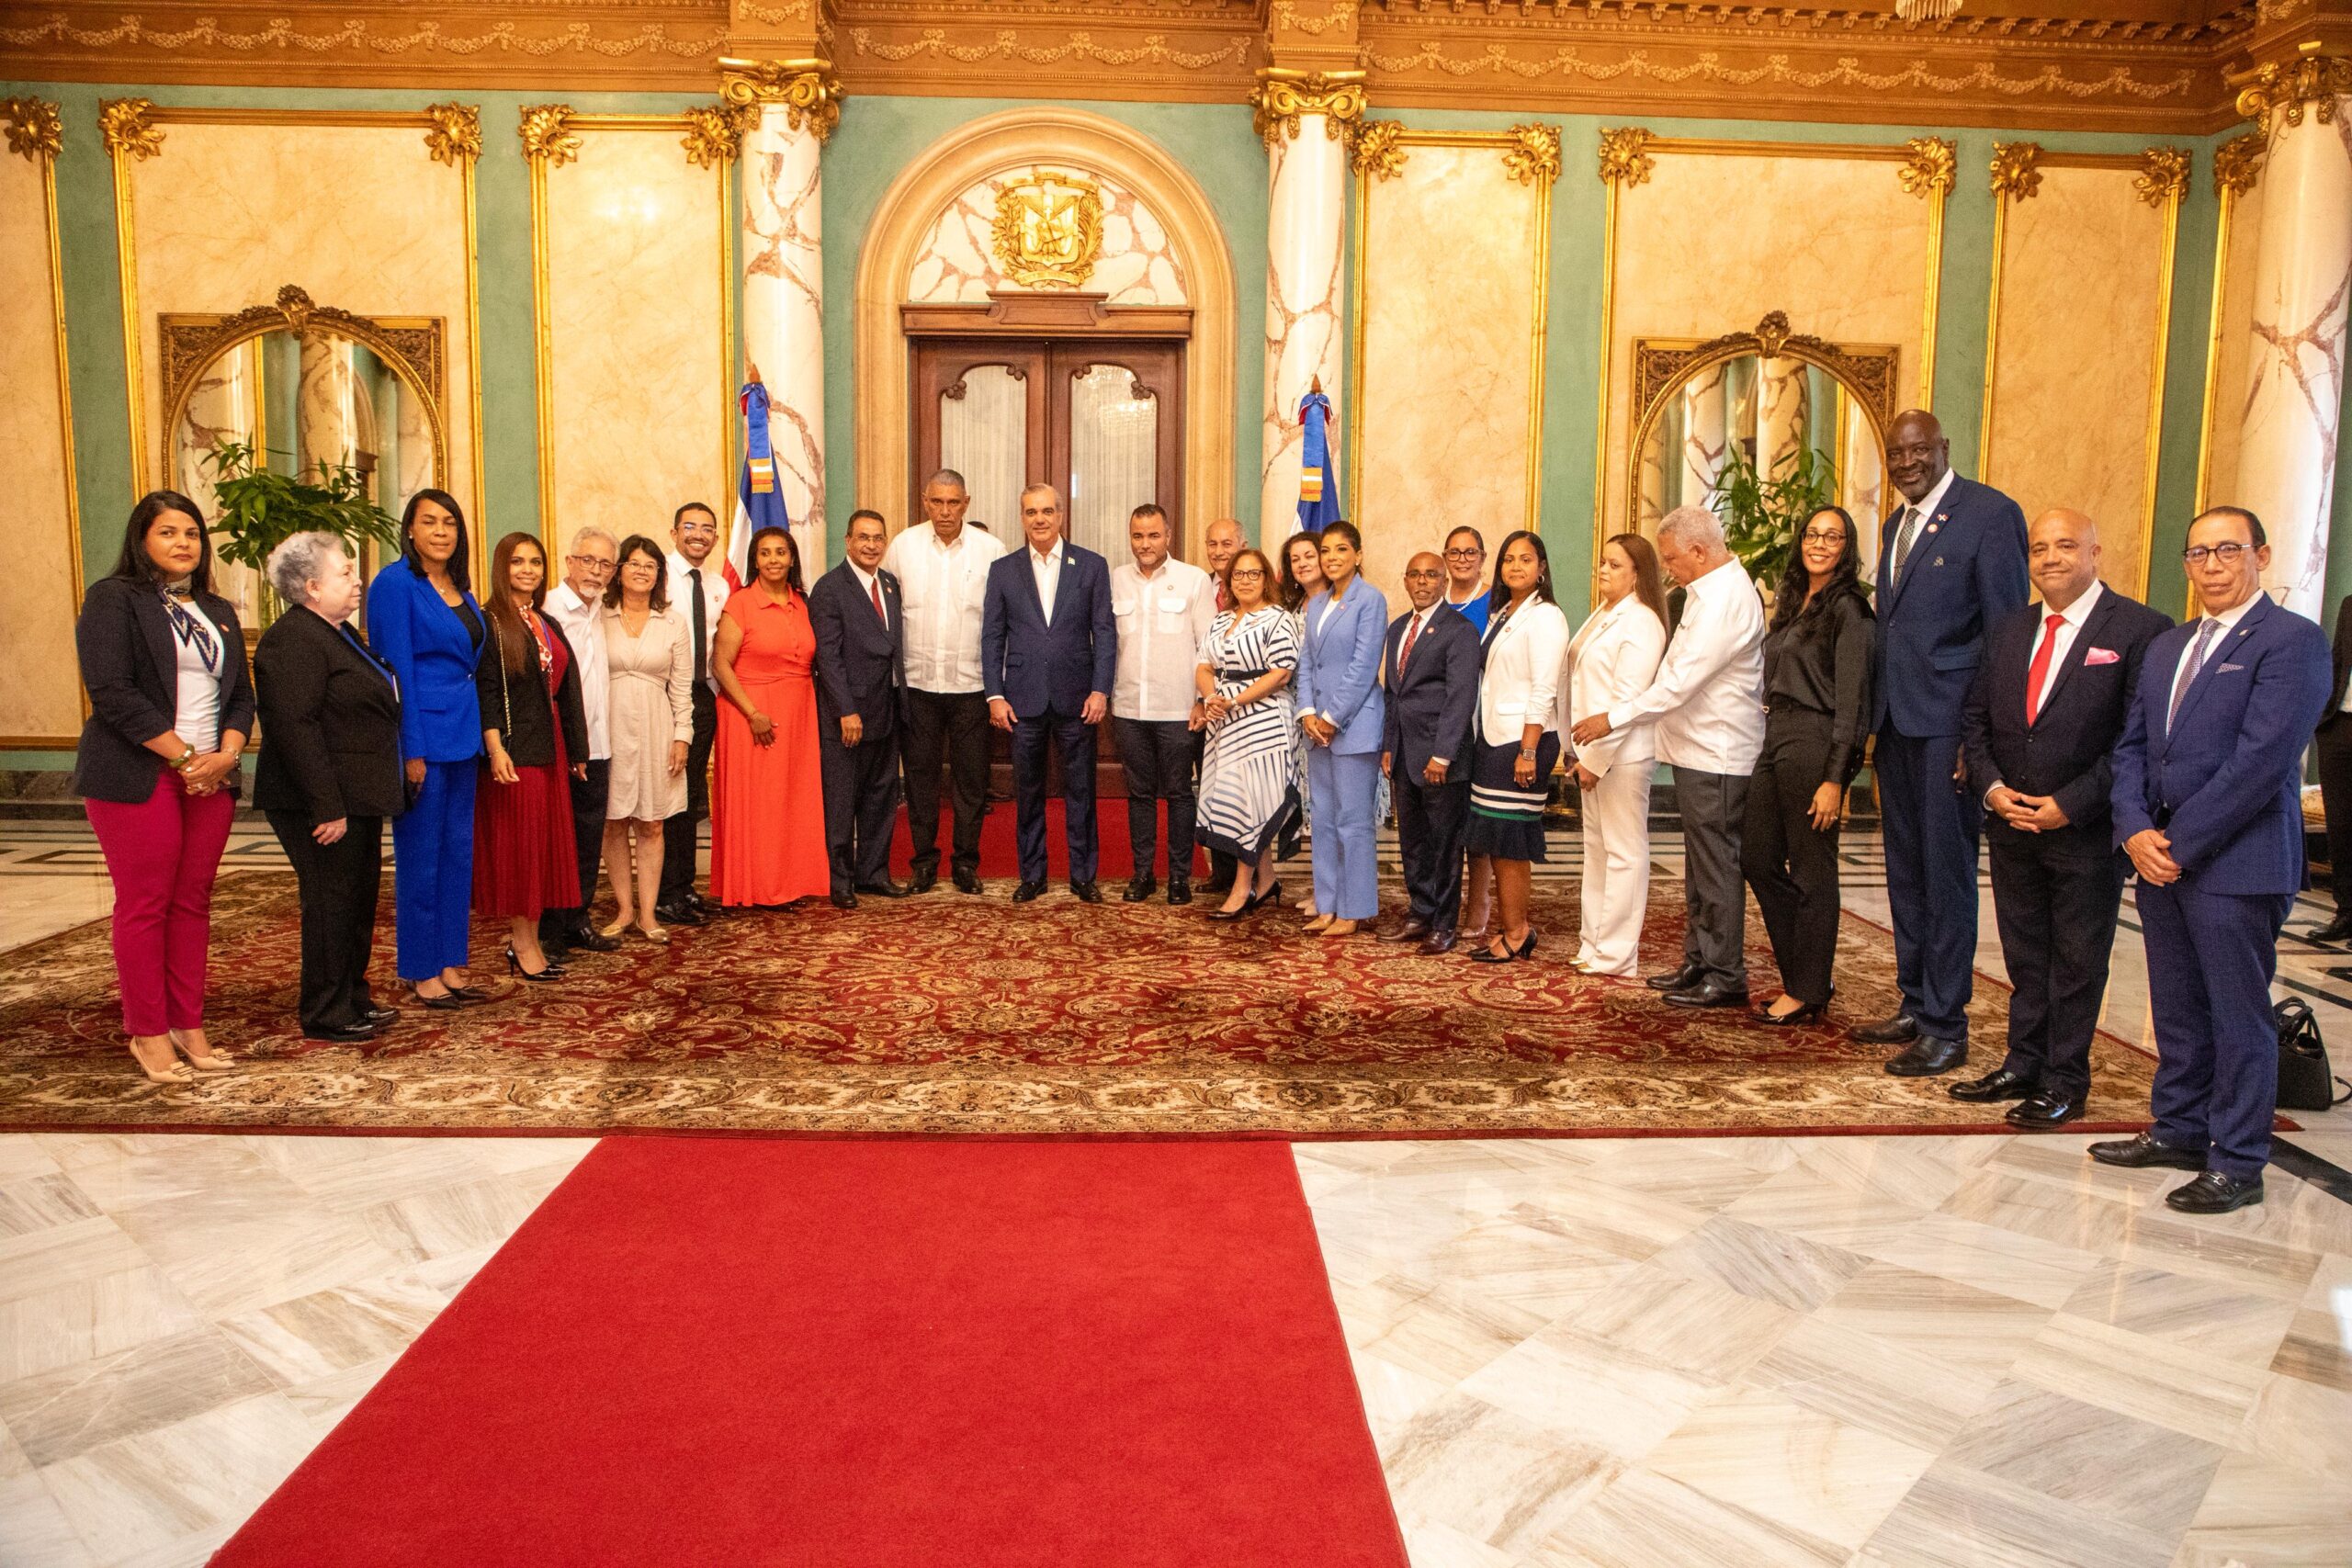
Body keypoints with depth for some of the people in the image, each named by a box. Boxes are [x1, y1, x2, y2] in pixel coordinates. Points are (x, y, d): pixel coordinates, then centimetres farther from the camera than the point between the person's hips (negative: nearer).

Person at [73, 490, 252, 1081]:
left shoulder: (218, 612, 18)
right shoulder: (114, 599, -2)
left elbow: (240, 695, 15)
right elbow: (111, 691, -12)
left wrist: (227, 754, -3)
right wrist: (185, 757, -13)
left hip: (210, 779, 6)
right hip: (138, 777, -5)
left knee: (193, 902, 7)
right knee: (145, 904, -2)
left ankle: (188, 1025, 14)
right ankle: (148, 1033, 6)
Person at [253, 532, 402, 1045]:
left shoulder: (338, 633, 16)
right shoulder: (293, 640, -17)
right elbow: (294, 726, -24)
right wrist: (327, 808, -25)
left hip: (355, 797, 10)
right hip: (325, 804, -10)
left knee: (359, 901, 17)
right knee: (331, 903, -1)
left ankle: (353, 999, 29)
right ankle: (325, 1017, 10)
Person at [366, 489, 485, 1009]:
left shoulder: (460, 589, 13)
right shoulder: (396, 584, -10)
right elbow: (397, 669, -14)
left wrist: (476, 735, 10)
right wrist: (411, 751, -17)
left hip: (462, 734, 8)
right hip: (422, 735, -8)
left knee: (458, 852, 11)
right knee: (420, 855, 0)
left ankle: (449, 964, 20)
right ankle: (420, 972, 10)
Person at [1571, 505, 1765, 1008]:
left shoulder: (1726, 598, -18)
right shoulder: (1712, 592, 15)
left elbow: (1680, 682, -22)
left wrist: (1614, 719, -17)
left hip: (1716, 755, -11)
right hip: (1701, 751, 11)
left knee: (1716, 865, -4)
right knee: (1700, 865, 16)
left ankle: (1725, 977, 3)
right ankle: (1699, 963, 25)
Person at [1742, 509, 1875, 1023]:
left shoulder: (1846, 608, -8)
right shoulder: (1793, 603, 16)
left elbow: (1851, 699, -13)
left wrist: (1834, 778, -18)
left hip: (1813, 744, -8)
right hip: (1776, 740, 9)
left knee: (1811, 871, 0)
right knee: (1758, 859, 11)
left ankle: (1806, 994, 10)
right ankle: (1811, 961, 26)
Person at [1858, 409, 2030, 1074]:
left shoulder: (1990, 514, -8)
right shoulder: (1896, 526, 17)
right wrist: (1875, 720, 11)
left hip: (1949, 720, -8)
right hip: (1896, 719, 8)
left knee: (1947, 872, -2)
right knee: (1906, 870, 14)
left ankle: (1946, 1028, 6)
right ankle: (1915, 1005, 26)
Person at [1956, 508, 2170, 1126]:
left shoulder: (2141, 629, -9)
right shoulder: (2009, 629, 10)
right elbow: (1974, 717, 12)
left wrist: (2070, 805, -16)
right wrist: (1992, 788, -4)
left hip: (2088, 831, -5)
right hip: (2012, 825, 5)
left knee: (2078, 959, 6)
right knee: (2025, 955, 15)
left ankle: (2065, 1083, 17)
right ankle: (2024, 1065, 27)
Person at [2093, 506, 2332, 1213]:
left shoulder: (2292, 641, -8)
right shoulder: (2165, 648, 17)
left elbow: (2261, 759, -17)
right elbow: (2132, 746, 12)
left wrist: (2180, 844, -16)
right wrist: (2136, 831, -4)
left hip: (2237, 862, -7)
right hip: (2160, 857, 7)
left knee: (2238, 1015, 2)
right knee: (2176, 1009, 16)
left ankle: (2237, 1164, 12)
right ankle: (2179, 1131, 29)